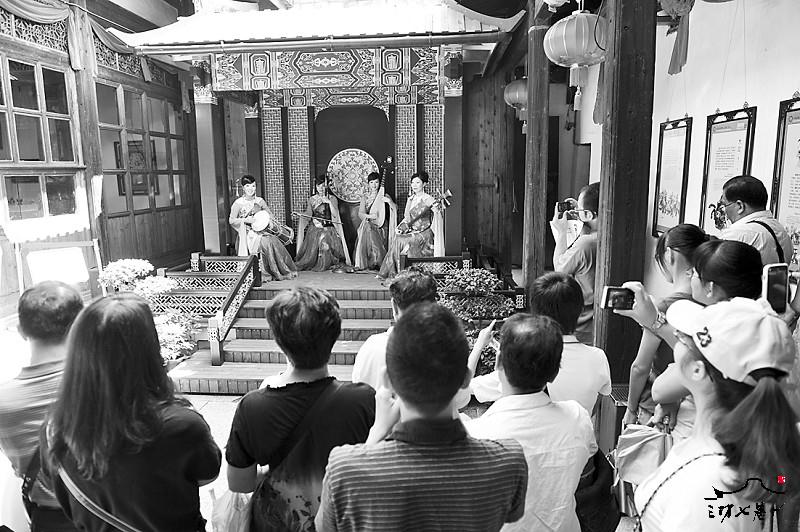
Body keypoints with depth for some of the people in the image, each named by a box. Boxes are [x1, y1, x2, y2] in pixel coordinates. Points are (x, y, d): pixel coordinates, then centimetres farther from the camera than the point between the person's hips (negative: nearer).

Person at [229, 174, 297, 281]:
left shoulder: (260, 201, 9)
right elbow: (231, 220, -3)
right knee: (265, 242, -30)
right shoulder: (239, 203, -2)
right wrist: (245, 220, -15)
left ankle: (282, 270, -15)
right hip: (246, 233, -4)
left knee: (273, 240, -24)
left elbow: (270, 215, 14)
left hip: (260, 230, 4)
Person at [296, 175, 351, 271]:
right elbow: (308, 215, 10)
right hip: (315, 228, 2)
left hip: (328, 228, -2)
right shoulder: (312, 199, 14)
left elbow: (335, 214, -7)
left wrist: (329, 202, -15)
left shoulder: (332, 198, 6)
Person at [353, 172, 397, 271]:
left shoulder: (384, 196, 9)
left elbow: (395, 209, -2)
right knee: (365, 226, -31)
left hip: (379, 226, -2)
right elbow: (360, 213, 2)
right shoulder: (365, 197, 14)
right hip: (367, 224, 2)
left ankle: (375, 261, -26)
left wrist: (389, 201, -22)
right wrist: (369, 216, -18)